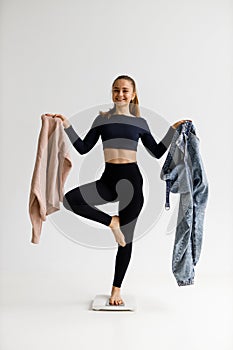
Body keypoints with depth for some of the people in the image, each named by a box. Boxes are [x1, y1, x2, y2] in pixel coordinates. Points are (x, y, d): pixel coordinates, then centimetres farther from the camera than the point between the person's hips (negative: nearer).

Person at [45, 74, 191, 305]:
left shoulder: (139, 122, 7)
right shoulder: (102, 119, 8)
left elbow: (157, 152, 10)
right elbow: (83, 148, 6)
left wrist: (173, 129, 5)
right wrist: (66, 125, -1)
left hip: (131, 178, -1)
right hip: (108, 178, 1)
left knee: (126, 238, 4)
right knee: (70, 199, -24)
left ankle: (116, 288, 22)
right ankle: (112, 222, -3)